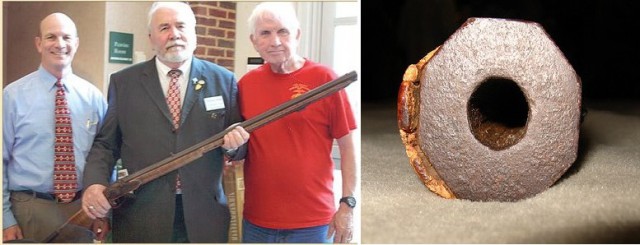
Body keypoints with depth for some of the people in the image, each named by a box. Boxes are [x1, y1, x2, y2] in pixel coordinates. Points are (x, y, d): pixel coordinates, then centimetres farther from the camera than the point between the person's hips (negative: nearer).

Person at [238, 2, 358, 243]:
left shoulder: (324, 78, -7)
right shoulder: (246, 83, 4)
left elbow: (347, 146, -5)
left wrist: (347, 205, -8)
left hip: (311, 221, -3)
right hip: (255, 219, 4)